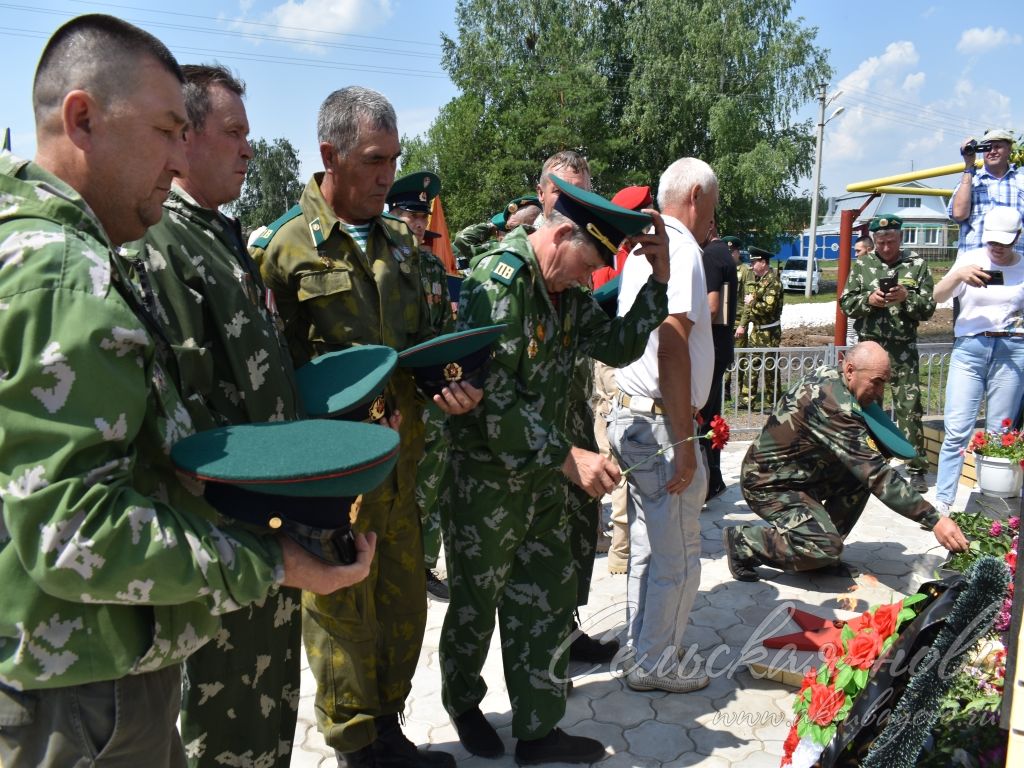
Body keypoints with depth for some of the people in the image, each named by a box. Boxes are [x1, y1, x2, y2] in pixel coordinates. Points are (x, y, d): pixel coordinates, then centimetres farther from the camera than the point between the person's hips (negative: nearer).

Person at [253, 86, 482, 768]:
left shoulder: (401, 241, 10)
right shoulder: (285, 245, -9)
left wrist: (448, 384, -3)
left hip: (400, 460, 6)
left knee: (405, 601, 17)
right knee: (342, 609, 9)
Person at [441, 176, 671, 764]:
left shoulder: (567, 289, 5)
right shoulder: (500, 281, -21)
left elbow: (618, 345, 7)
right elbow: (493, 400, -26)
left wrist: (659, 279, -2)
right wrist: (567, 456, -25)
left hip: (543, 475, 7)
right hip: (487, 477, -7)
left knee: (549, 603, 13)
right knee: (476, 603, 14)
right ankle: (463, 703, 41)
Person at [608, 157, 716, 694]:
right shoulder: (681, 248, -13)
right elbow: (673, 348, -22)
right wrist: (684, 441, -21)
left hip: (633, 417, 10)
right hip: (661, 424, -10)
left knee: (647, 548, 17)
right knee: (679, 556, 4)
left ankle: (644, 655, 29)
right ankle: (658, 664, 19)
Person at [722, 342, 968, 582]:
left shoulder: (826, 376, -1)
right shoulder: (833, 404, -28)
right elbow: (876, 473, -29)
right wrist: (933, 520, -27)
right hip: (769, 484, -10)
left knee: (860, 473, 1)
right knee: (827, 549, -21)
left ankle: (822, 553, 9)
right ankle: (743, 541, -4)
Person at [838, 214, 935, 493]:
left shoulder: (917, 265, 3)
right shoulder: (862, 265, 7)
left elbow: (928, 308, 1)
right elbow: (846, 303, 4)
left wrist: (907, 297, -18)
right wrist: (868, 300, -15)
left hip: (904, 349, -1)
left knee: (909, 408, -1)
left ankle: (917, 468, 8)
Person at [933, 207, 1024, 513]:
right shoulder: (970, 259, 5)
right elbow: (937, 296, -4)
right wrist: (958, 275, -21)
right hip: (969, 349, -1)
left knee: (998, 435, 5)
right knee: (957, 430, -6)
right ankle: (942, 502, 0)